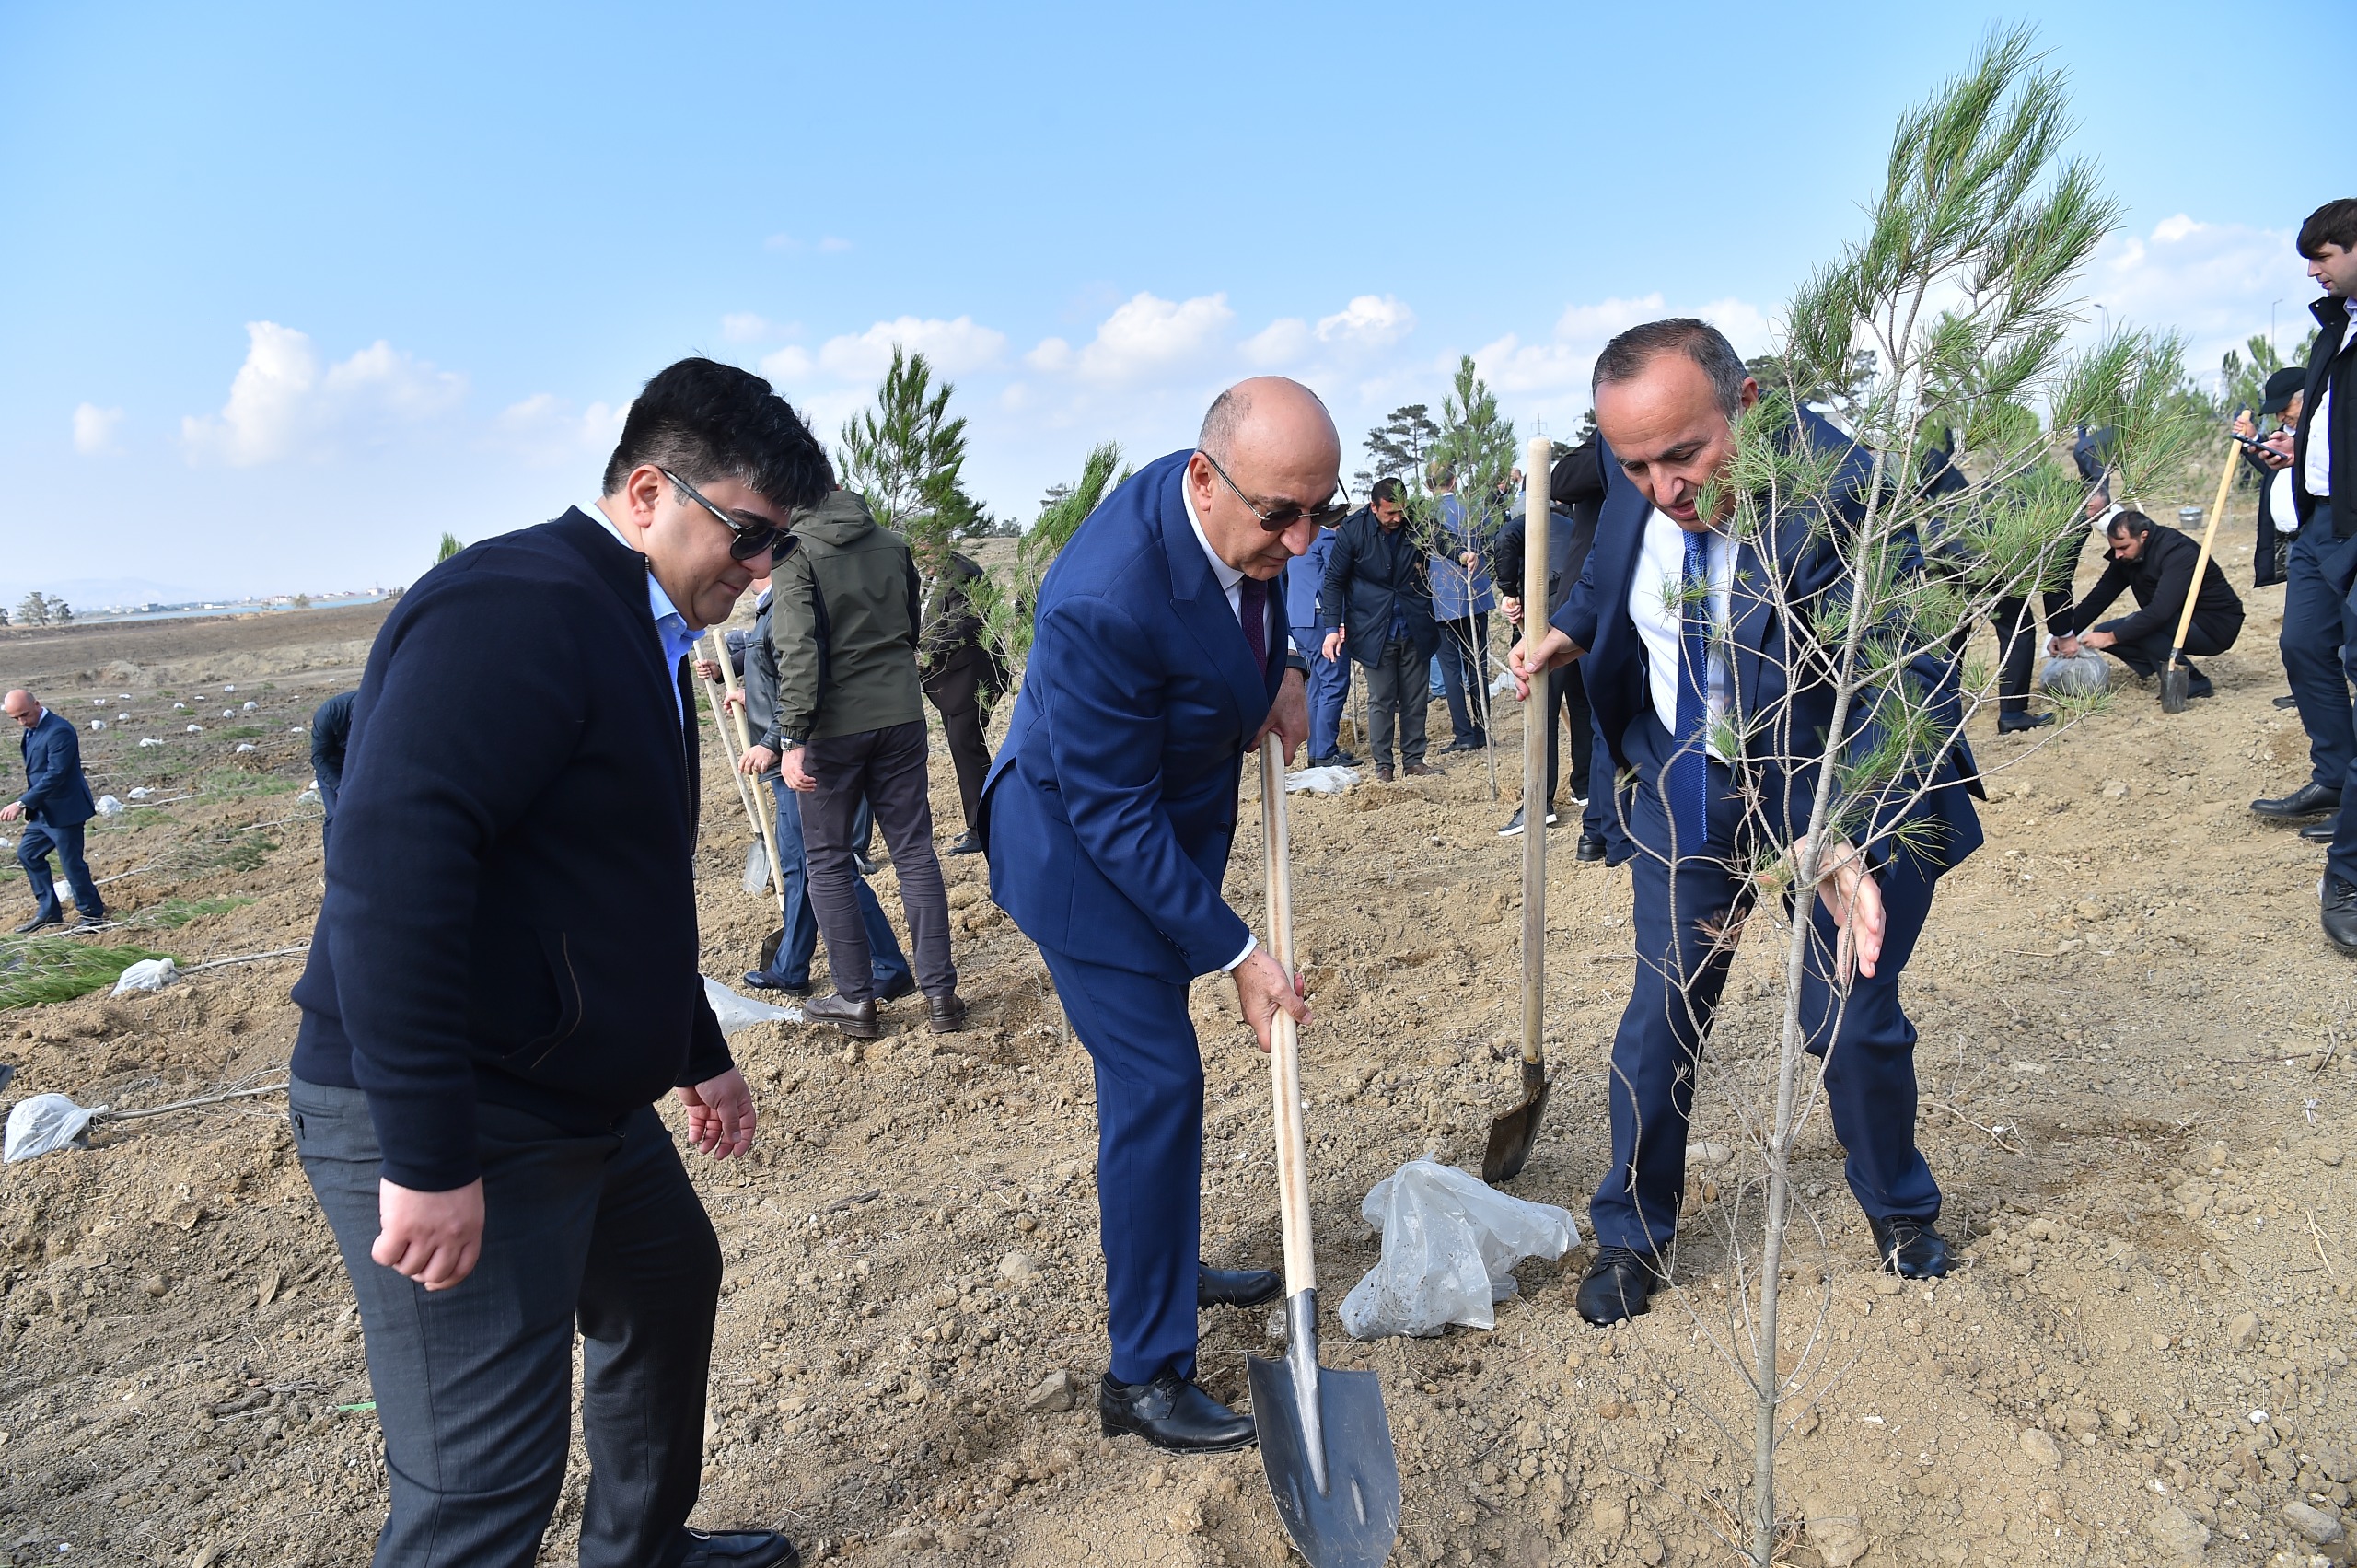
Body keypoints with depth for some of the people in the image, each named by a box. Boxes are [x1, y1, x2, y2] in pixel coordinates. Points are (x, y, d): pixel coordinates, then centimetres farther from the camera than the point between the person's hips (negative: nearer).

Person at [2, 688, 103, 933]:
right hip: (43, 810, 10)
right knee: (27, 853, 16)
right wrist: (29, 805, 14)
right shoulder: (32, 729, 8)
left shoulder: (59, 730, -22)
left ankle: (91, 915, 13)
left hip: (64, 810, -10)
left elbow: (55, 775, -27)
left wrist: (22, 803, -28)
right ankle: (49, 911, 25)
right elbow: (36, 771, 17)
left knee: (71, 862, -1)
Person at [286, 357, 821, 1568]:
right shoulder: (517, 609, -20)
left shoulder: (636, 639, 13)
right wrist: (426, 1160, -29)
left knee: (669, 1284, 25)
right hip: (444, 1127, -10)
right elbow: (386, 876, -30)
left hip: (580, 1096, 11)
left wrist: (697, 1056, 27)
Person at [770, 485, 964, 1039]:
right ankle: (940, 994, 11)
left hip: (833, 724, -4)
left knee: (827, 860, 9)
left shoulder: (795, 550, -10)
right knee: (914, 851, 9)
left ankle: (856, 998, 11)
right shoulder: (894, 543, 7)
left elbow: (797, 649, -19)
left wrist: (792, 738, -18)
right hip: (901, 716, 4)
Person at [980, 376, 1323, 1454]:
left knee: (1156, 1072, 22)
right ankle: (1143, 1375, 9)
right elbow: (1114, 818, -29)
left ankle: (1167, 1263, 44)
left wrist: (1282, 668, -5)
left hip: (1170, 825, 8)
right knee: (1155, 1087, -7)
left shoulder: (1245, 518, -13)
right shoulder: (1105, 601, -37)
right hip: (1084, 849, -8)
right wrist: (1236, 955, -25)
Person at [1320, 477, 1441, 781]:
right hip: (1375, 630, -2)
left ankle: (1414, 759, 20)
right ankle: (1383, 763, 14)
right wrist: (1332, 627, -10)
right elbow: (1335, 581, -3)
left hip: (1415, 628, 2)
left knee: (1414, 699, 9)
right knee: (1381, 700, 4)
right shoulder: (1352, 530, -9)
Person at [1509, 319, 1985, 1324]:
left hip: (1830, 788, -3)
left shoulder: (1842, 495, -31)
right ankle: (1631, 1233, 28)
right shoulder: (1633, 477, -13)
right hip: (1684, 782, 4)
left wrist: (1854, 850, -46)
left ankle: (1897, 1207, 37)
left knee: (1853, 1020, 4)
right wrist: (1568, 631, -9)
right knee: (1661, 1011, 7)